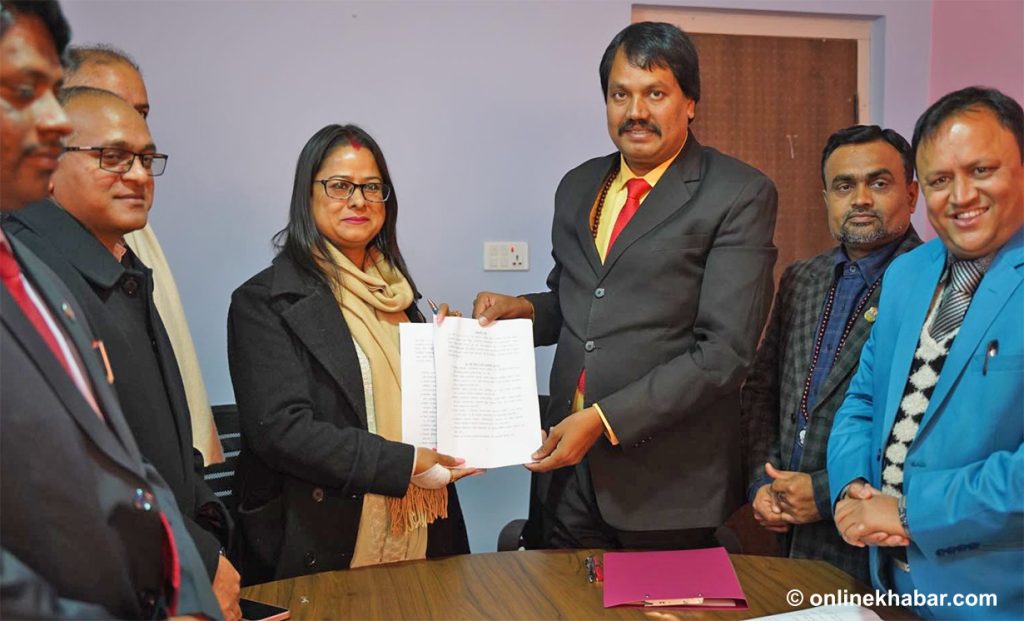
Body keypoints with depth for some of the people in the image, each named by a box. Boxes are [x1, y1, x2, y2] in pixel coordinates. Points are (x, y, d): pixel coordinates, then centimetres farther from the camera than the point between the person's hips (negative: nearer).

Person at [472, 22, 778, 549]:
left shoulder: (740, 196, -8)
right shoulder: (578, 187, 10)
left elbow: (724, 351, -15)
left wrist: (604, 419, -20)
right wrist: (524, 309, -1)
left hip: (669, 481, -5)